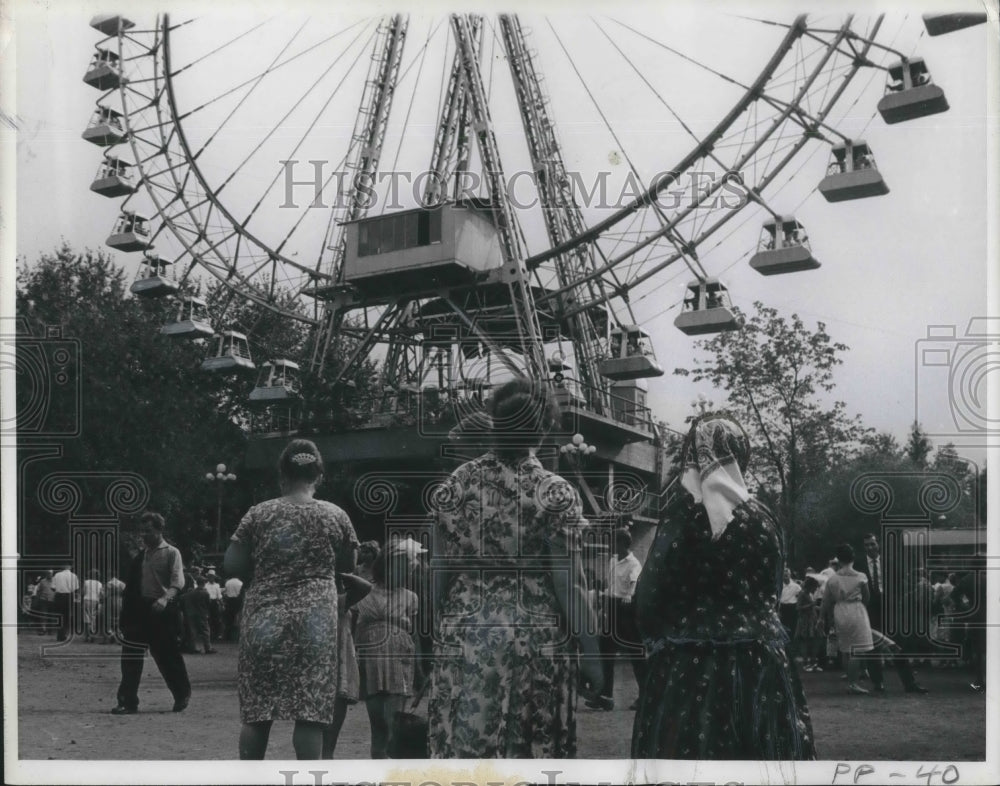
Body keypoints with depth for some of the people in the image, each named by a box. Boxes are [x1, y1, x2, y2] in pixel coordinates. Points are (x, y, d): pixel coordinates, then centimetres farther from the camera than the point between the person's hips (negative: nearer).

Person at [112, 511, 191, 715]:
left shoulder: (171, 553, -3)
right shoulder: (140, 555, 13)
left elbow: (177, 582, -15)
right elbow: (133, 586, 15)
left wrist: (166, 598, -33)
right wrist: (126, 615, 9)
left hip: (163, 612, -5)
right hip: (141, 610, 5)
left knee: (169, 657, 5)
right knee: (131, 656, -2)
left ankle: (182, 696, 25)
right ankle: (128, 702, 3)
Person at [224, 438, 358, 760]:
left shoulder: (259, 514, 1)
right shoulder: (335, 516, 2)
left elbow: (232, 566, 1)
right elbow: (347, 566, 12)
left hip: (264, 617, 1)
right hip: (315, 619, -1)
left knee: (257, 710, 8)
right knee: (310, 711, -1)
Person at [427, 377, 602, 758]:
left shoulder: (455, 485, 1)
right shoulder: (555, 493, -9)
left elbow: (438, 573, 5)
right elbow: (569, 583, -9)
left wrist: (439, 632, 16)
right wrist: (591, 652, -2)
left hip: (464, 637, 3)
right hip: (534, 640, -3)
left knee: (463, 743, 9)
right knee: (533, 746, 6)